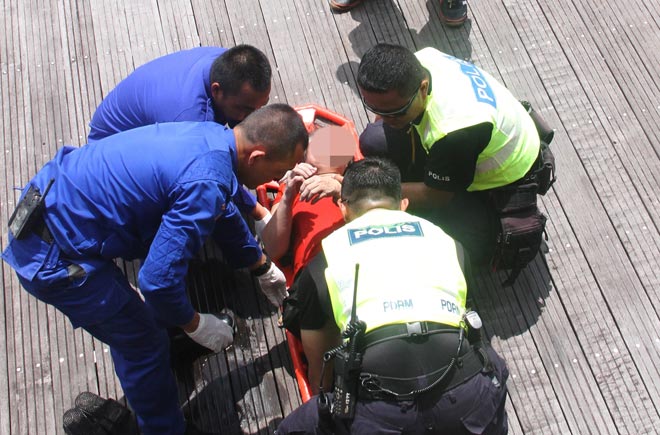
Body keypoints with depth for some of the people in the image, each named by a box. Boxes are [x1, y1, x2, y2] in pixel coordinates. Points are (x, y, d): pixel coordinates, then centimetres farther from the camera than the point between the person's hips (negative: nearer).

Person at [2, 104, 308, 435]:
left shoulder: (211, 135, 1)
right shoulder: (206, 183, -28)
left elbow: (223, 211, 20)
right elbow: (158, 279, -27)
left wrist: (263, 268, 30)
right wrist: (195, 325, -8)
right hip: (54, 260, -9)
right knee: (145, 343, 7)